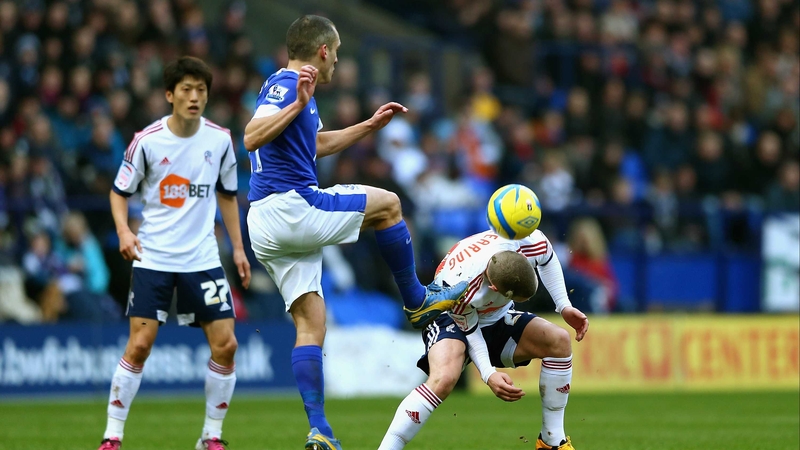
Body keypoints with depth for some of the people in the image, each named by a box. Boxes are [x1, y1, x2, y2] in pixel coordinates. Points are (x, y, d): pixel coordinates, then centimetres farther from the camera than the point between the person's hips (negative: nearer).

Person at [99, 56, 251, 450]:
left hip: (202, 259, 3)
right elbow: (120, 191, 2)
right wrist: (123, 230, -17)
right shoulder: (147, 141, -8)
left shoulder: (220, 140, 0)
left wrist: (238, 247, 11)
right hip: (152, 258, -3)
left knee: (225, 345, -5)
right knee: (139, 345, -10)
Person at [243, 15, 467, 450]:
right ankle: (417, 301, 18)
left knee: (310, 321, 5)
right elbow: (251, 138, -26)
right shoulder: (287, 85, -10)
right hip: (290, 206, -10)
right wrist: (297, 105, -34)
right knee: (387, 204, 5)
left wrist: (369, 126, 39)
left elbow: (317, 144, 38)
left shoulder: (288, 85, 21)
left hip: (267, 227, 10)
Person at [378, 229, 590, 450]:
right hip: (453, 319, -6)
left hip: (497, 319, 6)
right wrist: (488, 374, -35)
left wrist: (564, 307, -8)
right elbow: (469, 330, -22)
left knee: (559, 341, -13)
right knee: (444, 378, -36)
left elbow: (548, 258, -3)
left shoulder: (529, 243, -31)